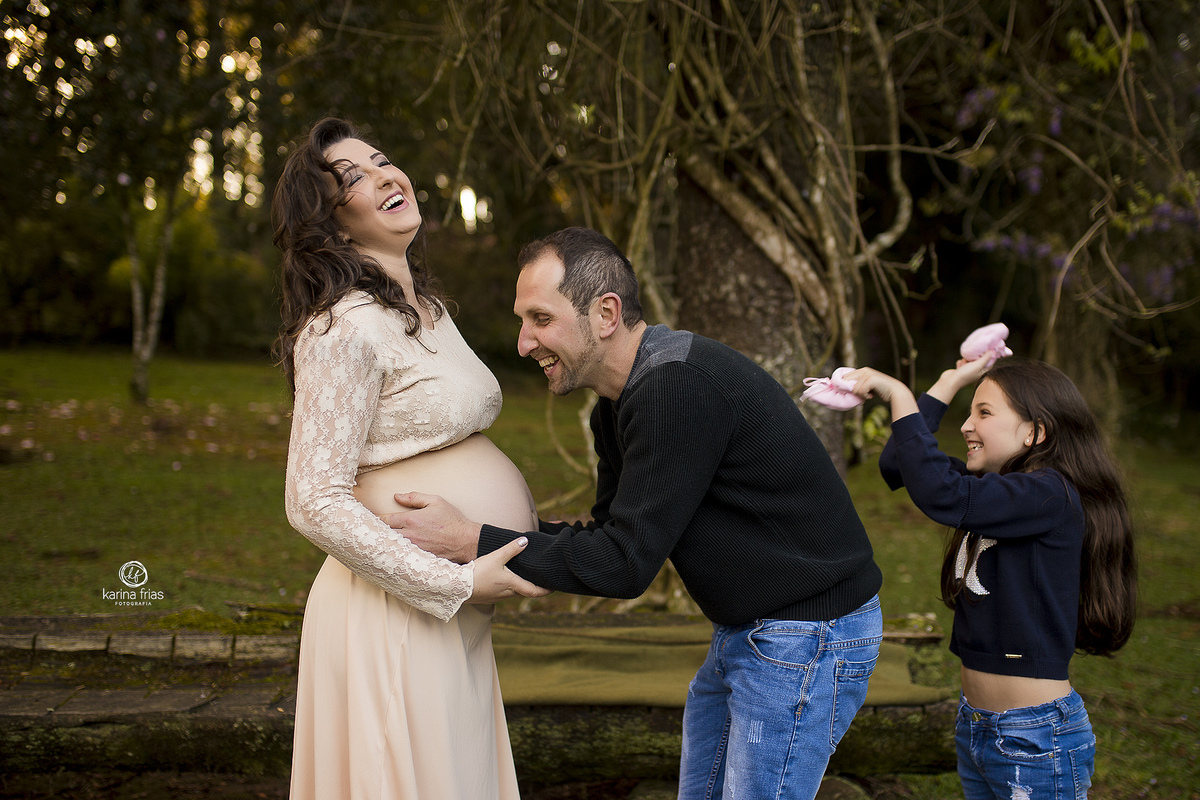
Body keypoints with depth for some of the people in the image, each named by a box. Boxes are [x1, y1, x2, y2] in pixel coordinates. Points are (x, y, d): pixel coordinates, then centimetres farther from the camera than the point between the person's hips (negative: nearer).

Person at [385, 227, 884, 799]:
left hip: (808, 636, -10)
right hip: (741, 632, 10)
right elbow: (607, 534, 11)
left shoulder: (680, 387, -27)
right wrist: (486, 527, 1)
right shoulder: (617, 405, 6)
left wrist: (471, 542, -21)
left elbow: (624, 564, -25)